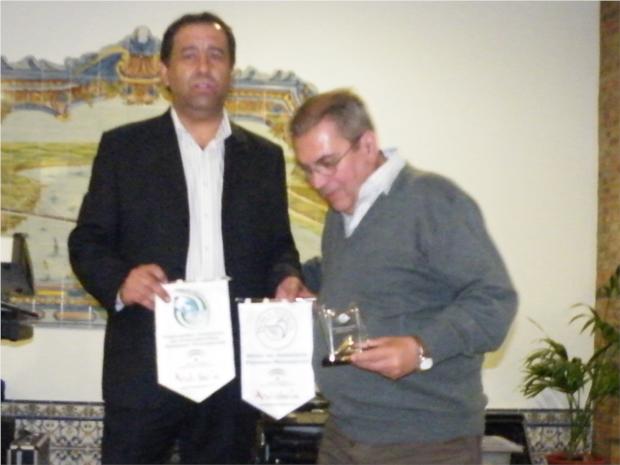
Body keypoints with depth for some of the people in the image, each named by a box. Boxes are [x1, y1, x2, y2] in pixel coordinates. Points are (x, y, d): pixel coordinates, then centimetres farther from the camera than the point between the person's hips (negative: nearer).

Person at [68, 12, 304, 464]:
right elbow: (88, 239, 2)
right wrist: (119, 282, -19)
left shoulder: (264, 156, 12)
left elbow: (278, 245, 15)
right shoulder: (123, 146, 5)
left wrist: (287, 279, -8)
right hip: (146, 361, -2)